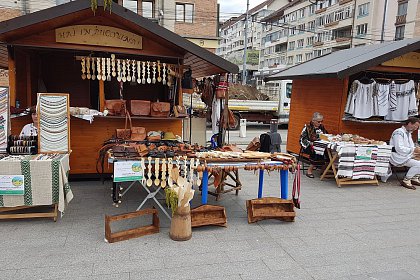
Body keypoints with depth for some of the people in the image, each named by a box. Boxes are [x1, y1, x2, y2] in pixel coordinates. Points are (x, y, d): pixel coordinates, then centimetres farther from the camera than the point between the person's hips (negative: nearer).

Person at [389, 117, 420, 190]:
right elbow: (399, 149, -22)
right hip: (398, 158, -10)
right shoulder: (399, 132, -15)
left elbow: (410, 147, 24)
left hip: (406, 156, 10)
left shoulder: (408, 133, 17)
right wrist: (413, 150, -23)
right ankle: (406, 181, -11)